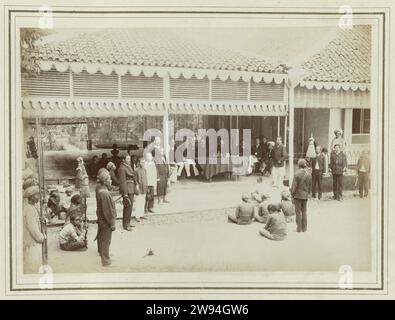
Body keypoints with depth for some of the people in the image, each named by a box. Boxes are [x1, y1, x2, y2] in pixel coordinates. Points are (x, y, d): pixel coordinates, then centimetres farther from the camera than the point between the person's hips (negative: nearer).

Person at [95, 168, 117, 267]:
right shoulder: (105, 194, -30)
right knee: (106, 241, 3)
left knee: (101, 238, 26)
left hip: (100, 219, 9)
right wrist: (112, 224, -18)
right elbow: (108, 211, -25)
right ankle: (106, 261, 13)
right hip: (106, 222, -9)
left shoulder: (99, 188, -5)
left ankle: (101, 252, 47)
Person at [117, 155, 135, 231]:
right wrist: (125, 194, -21)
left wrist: (133, 192, 22)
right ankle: (126, 225, 1)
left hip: (131, 190, 9)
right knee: (128, 207, -6)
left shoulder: (128, 167, 16)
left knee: (130, 207, 14)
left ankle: (127, 223, 24)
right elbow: (122, 181, -18)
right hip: (127, 190, -9)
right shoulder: (122, 168, -14)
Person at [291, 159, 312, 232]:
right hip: (305, 195, 4)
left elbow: (294, 186, -13)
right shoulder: (309, 174, 0)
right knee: (304, 211, 11)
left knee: (298, 211, 4)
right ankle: (304, 228, 15)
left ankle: (299, 228, 7)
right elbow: (310, 186, 7)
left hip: (298, 194, -4)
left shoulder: (297, 174, -14)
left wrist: (292, 195, -4)